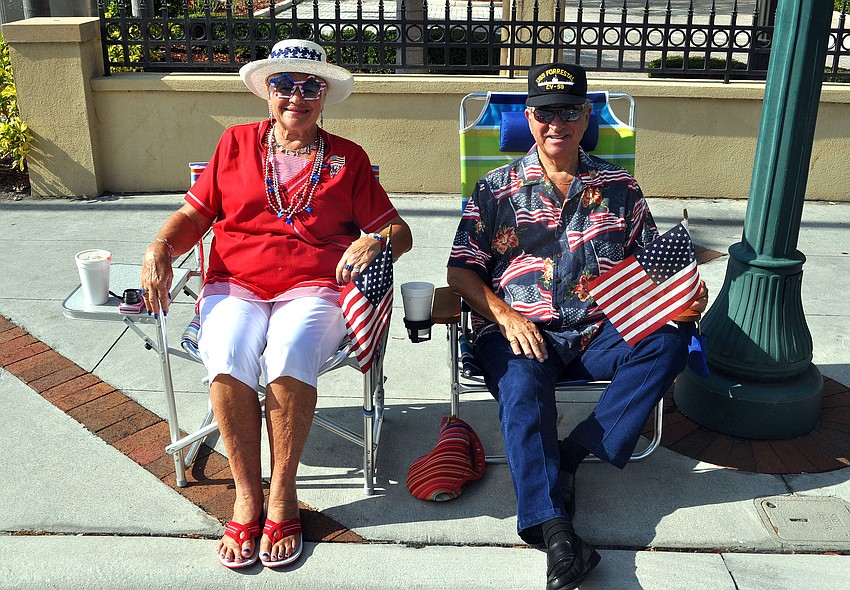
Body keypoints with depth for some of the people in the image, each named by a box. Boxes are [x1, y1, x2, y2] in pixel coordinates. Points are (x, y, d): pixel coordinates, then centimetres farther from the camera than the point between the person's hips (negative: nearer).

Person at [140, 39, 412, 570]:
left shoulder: (348, 159, 14)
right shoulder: (236, 143, 17)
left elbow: (399, 231, 12)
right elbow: (194, 215, 16)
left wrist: (376, 242, -11)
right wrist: (160, 248, -4)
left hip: (313, 288, -1)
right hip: (234, 286, 1)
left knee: (289, 354, -34)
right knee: (228, 356, -31)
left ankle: (282, 499, -17)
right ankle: (248, 499, -16)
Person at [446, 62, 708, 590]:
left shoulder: (619, 187, 14)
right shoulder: (497, 190, 9)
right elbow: (461, 270, 5)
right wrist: (505, 317, -12)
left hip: (599, 332, 2)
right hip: (518, 330, -2)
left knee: (669, 345, -26)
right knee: (522, 386, -34)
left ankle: (571, 454, -23)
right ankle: (552, 527, -36)